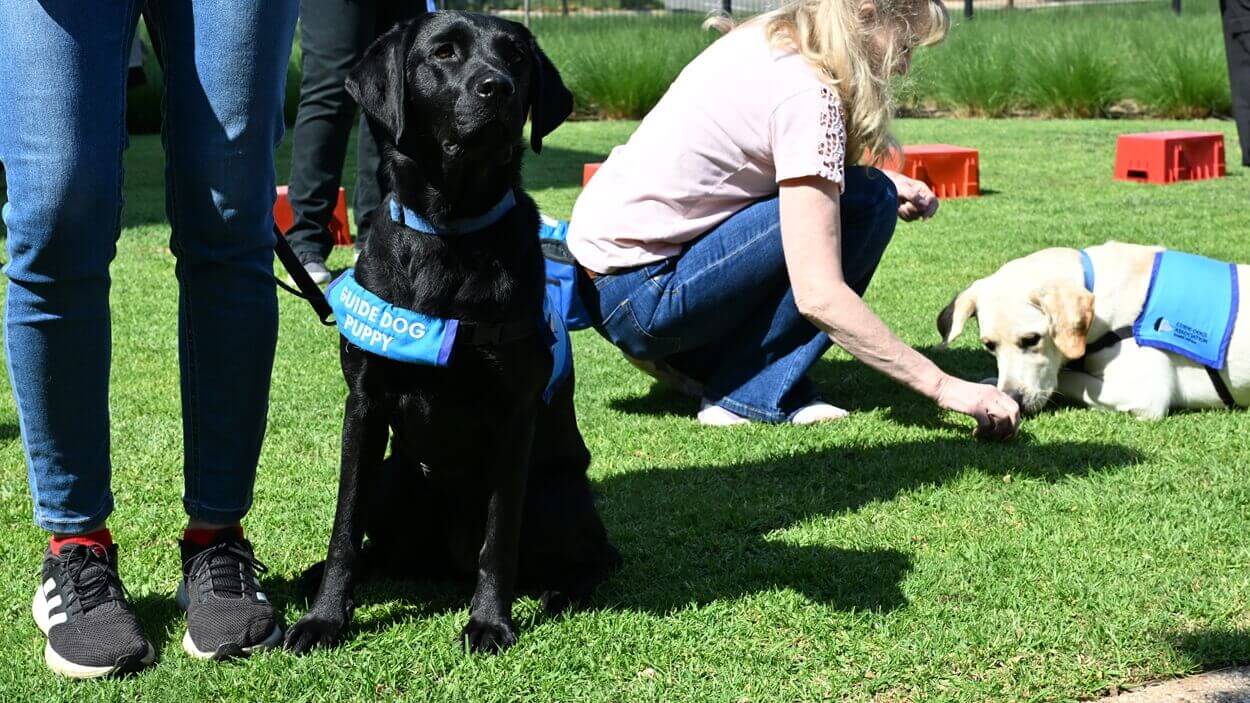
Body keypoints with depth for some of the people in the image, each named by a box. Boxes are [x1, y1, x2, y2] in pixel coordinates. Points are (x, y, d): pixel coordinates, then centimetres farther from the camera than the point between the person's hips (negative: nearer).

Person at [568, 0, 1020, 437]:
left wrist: (890, 187, 3)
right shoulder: (808, 96, -20)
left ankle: (695, 359, 9)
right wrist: (943, 387, -22)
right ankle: (754, 392, -8)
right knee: (866, 202, -13)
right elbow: (819, 296, -26)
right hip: (638, 298, -9)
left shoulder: (769, 40, 7)